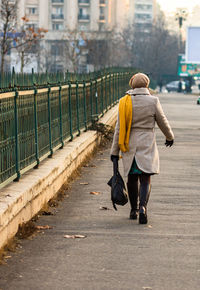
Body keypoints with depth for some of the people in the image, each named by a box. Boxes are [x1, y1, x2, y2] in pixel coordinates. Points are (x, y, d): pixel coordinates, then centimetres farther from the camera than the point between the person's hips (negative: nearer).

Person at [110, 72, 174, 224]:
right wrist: (170, 137, 25)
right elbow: (163, 122, 5)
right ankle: (142, 207, -25)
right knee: (145, 179, -3)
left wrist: (114, 151, 4)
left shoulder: (125, 102, -1)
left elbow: (119, 128, 0)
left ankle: (134, 210, 25)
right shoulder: (153, 101, -6)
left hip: (129, 146, 3)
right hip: (147, 145, -2)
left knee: (132, 178, 16)